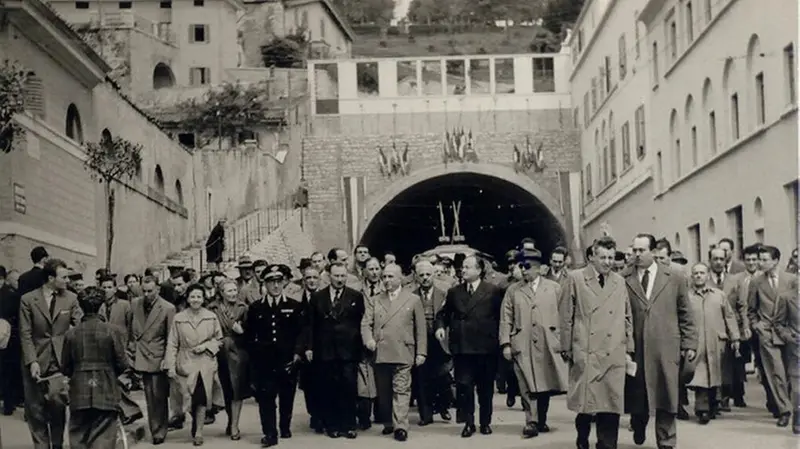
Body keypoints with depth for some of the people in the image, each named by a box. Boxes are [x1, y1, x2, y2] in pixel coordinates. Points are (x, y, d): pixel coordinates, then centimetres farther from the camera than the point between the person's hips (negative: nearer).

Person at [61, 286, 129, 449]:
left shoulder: (72, 333, -2)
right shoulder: (113, 331, -9)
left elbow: (65, 368, 3)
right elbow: (122, 364, -6)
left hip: (79, 394, 2)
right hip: (106, 393, -2)